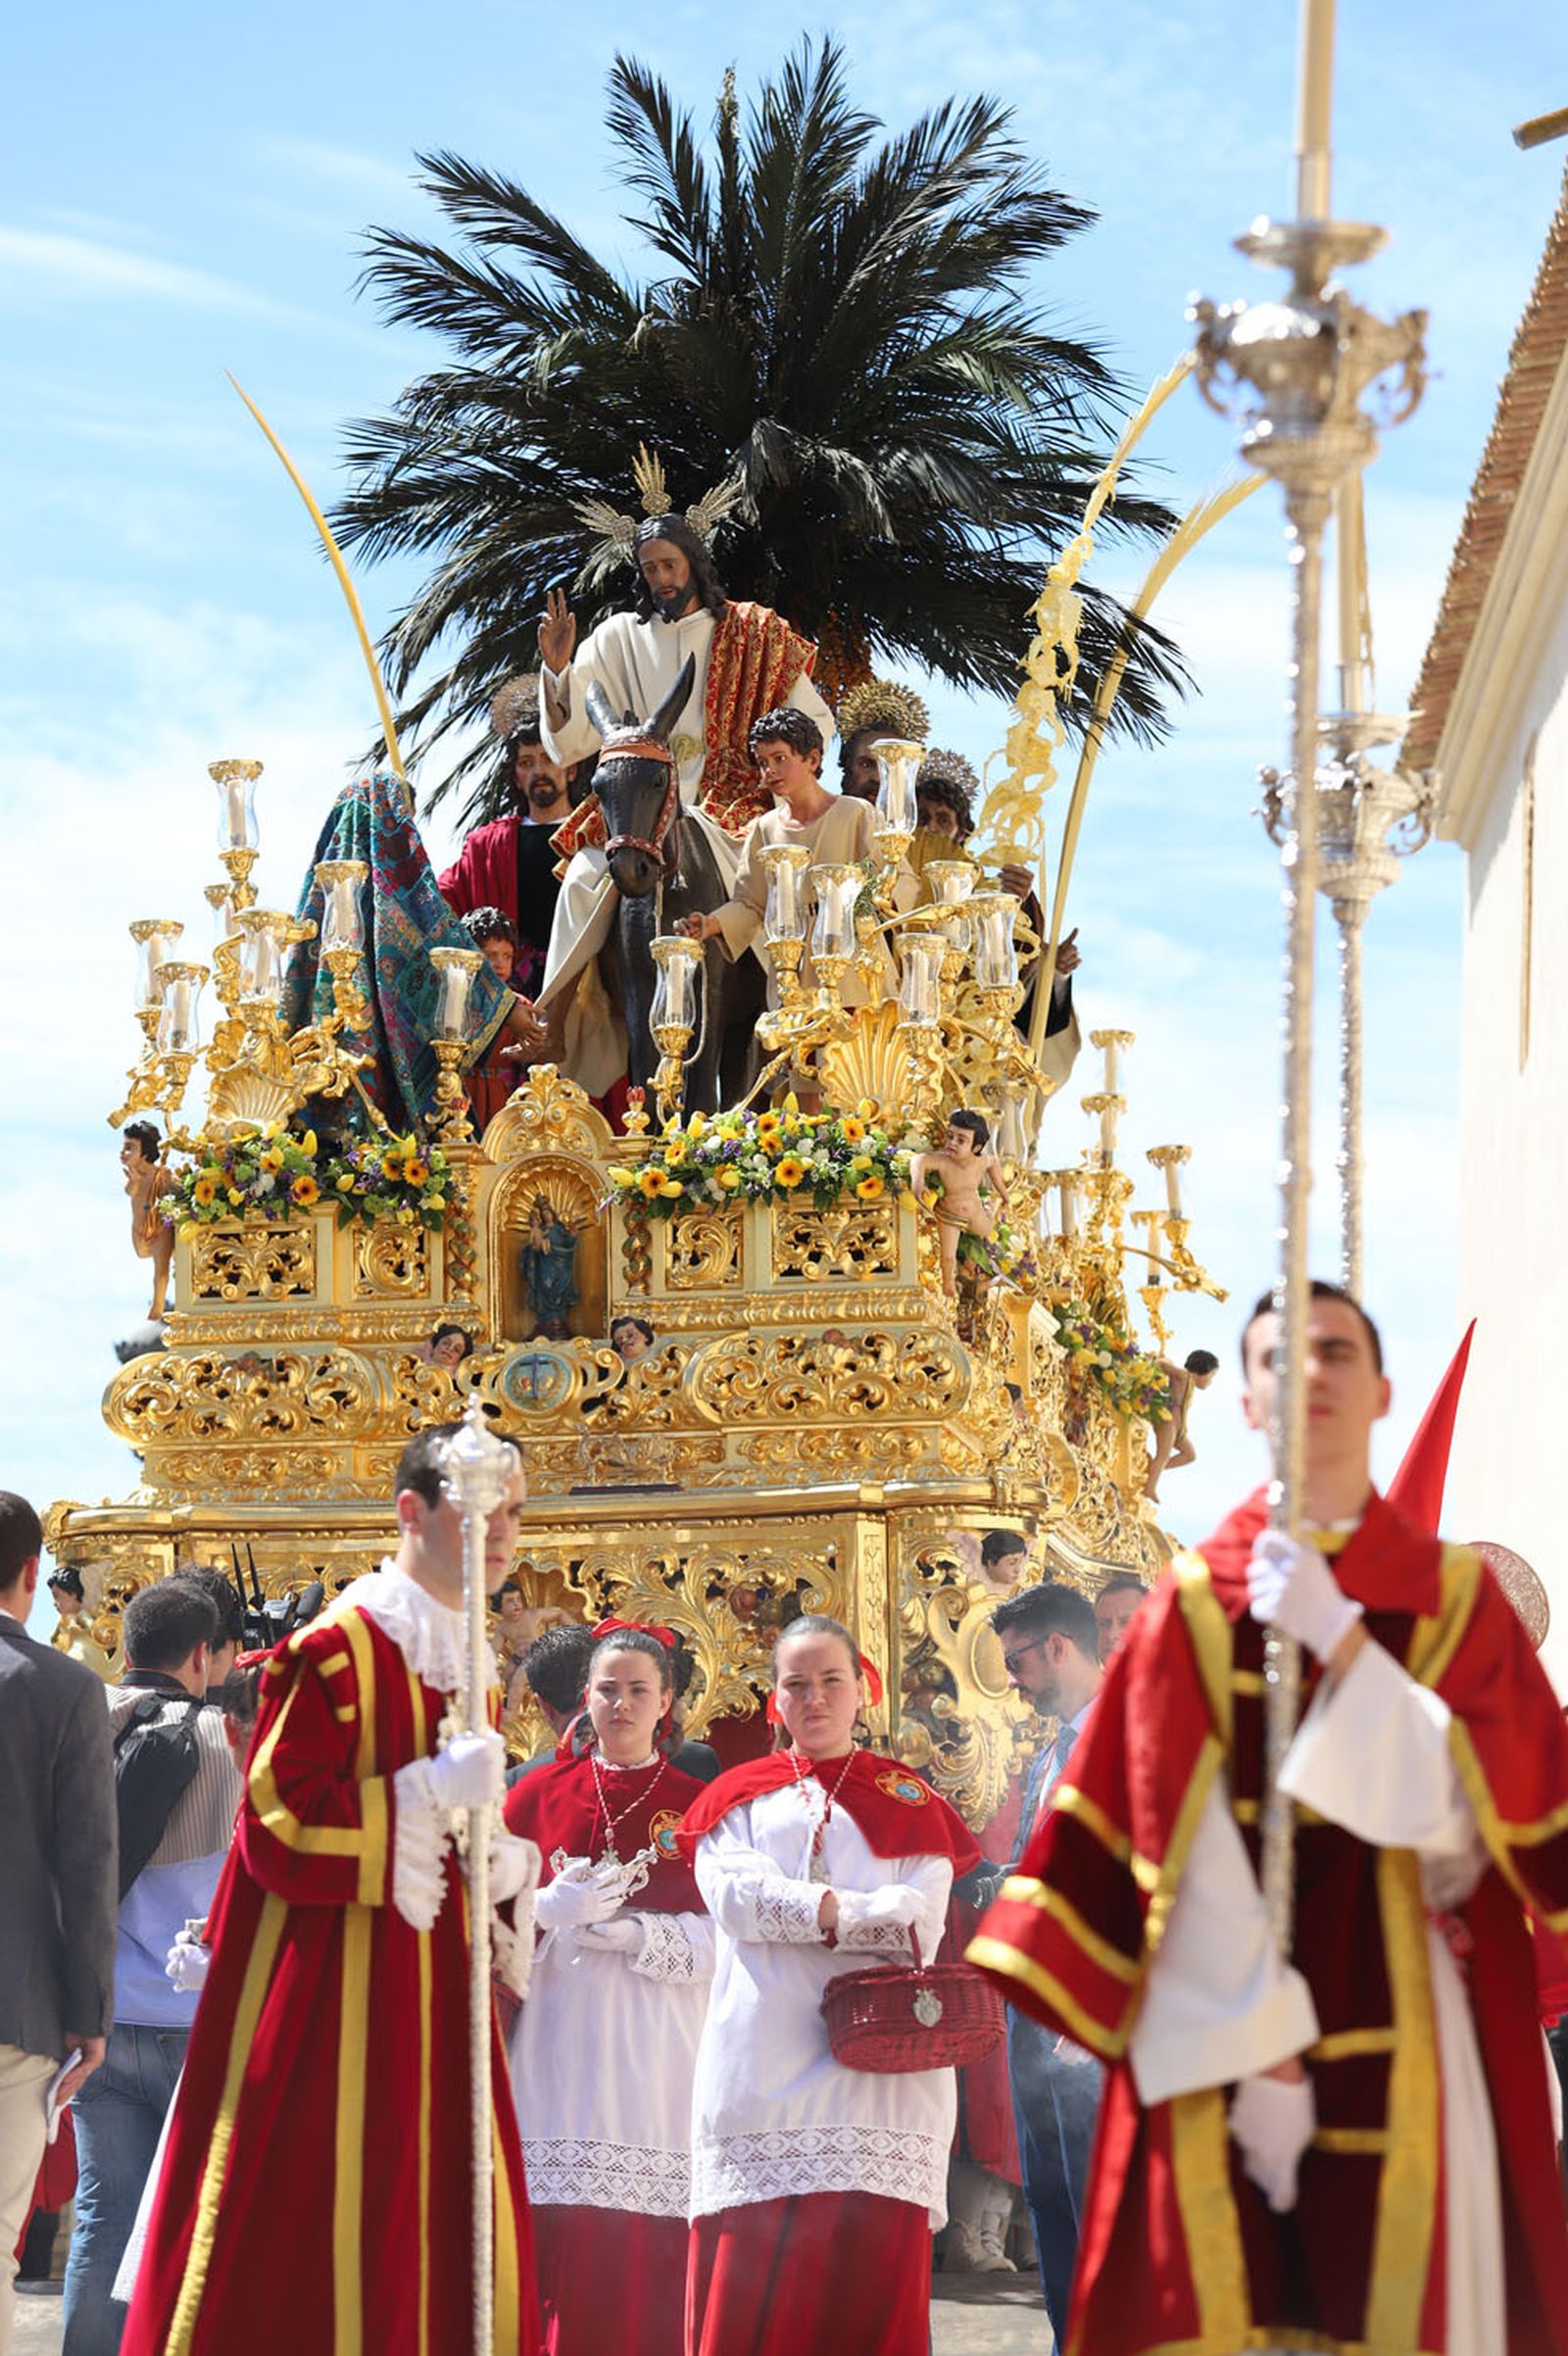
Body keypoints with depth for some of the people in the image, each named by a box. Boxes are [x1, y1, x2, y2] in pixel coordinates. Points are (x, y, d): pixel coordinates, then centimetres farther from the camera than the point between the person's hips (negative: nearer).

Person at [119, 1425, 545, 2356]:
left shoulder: (468, 1663, 15)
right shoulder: (337, 1651, -11)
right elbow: (278, 1828, -16)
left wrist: (505, 1863, 3)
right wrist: (430, 1786, -18)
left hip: (434, 1988, 8)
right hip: (333, 1986, -8)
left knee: (455, 2239, 5)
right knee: (309, 2252, -7)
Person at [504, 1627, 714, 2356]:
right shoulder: (540, 1794, 12)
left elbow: (721, 1937, 1)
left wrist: (635, 1931, -14)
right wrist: (555, 1907, -12)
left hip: (657, 2046, -1)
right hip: (558, 2042, 1)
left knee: (646, 2258, -7)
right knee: (560, 2251, -6)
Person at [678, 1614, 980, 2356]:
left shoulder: (907, 1801, 17)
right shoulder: (737, 1797, 18)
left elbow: (918, 1923, 0)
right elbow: (735, 1897, -2)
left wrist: (795, 1910, -7)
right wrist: (853, 1911, -9)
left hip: (876, 2068, 0)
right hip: (761, 2068, 1)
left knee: (870, 2282, -9)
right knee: (748, 2283, -8)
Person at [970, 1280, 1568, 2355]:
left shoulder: (1457, 1598, 8)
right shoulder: (1195, 1603, 4)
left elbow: (1460, 1810, -6)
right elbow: (1183, 1840, -5)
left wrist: (1343, 1643, -13)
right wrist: (1257, 2043, -13)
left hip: (1407, 2053, 1)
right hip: (1223, 2040, -1)